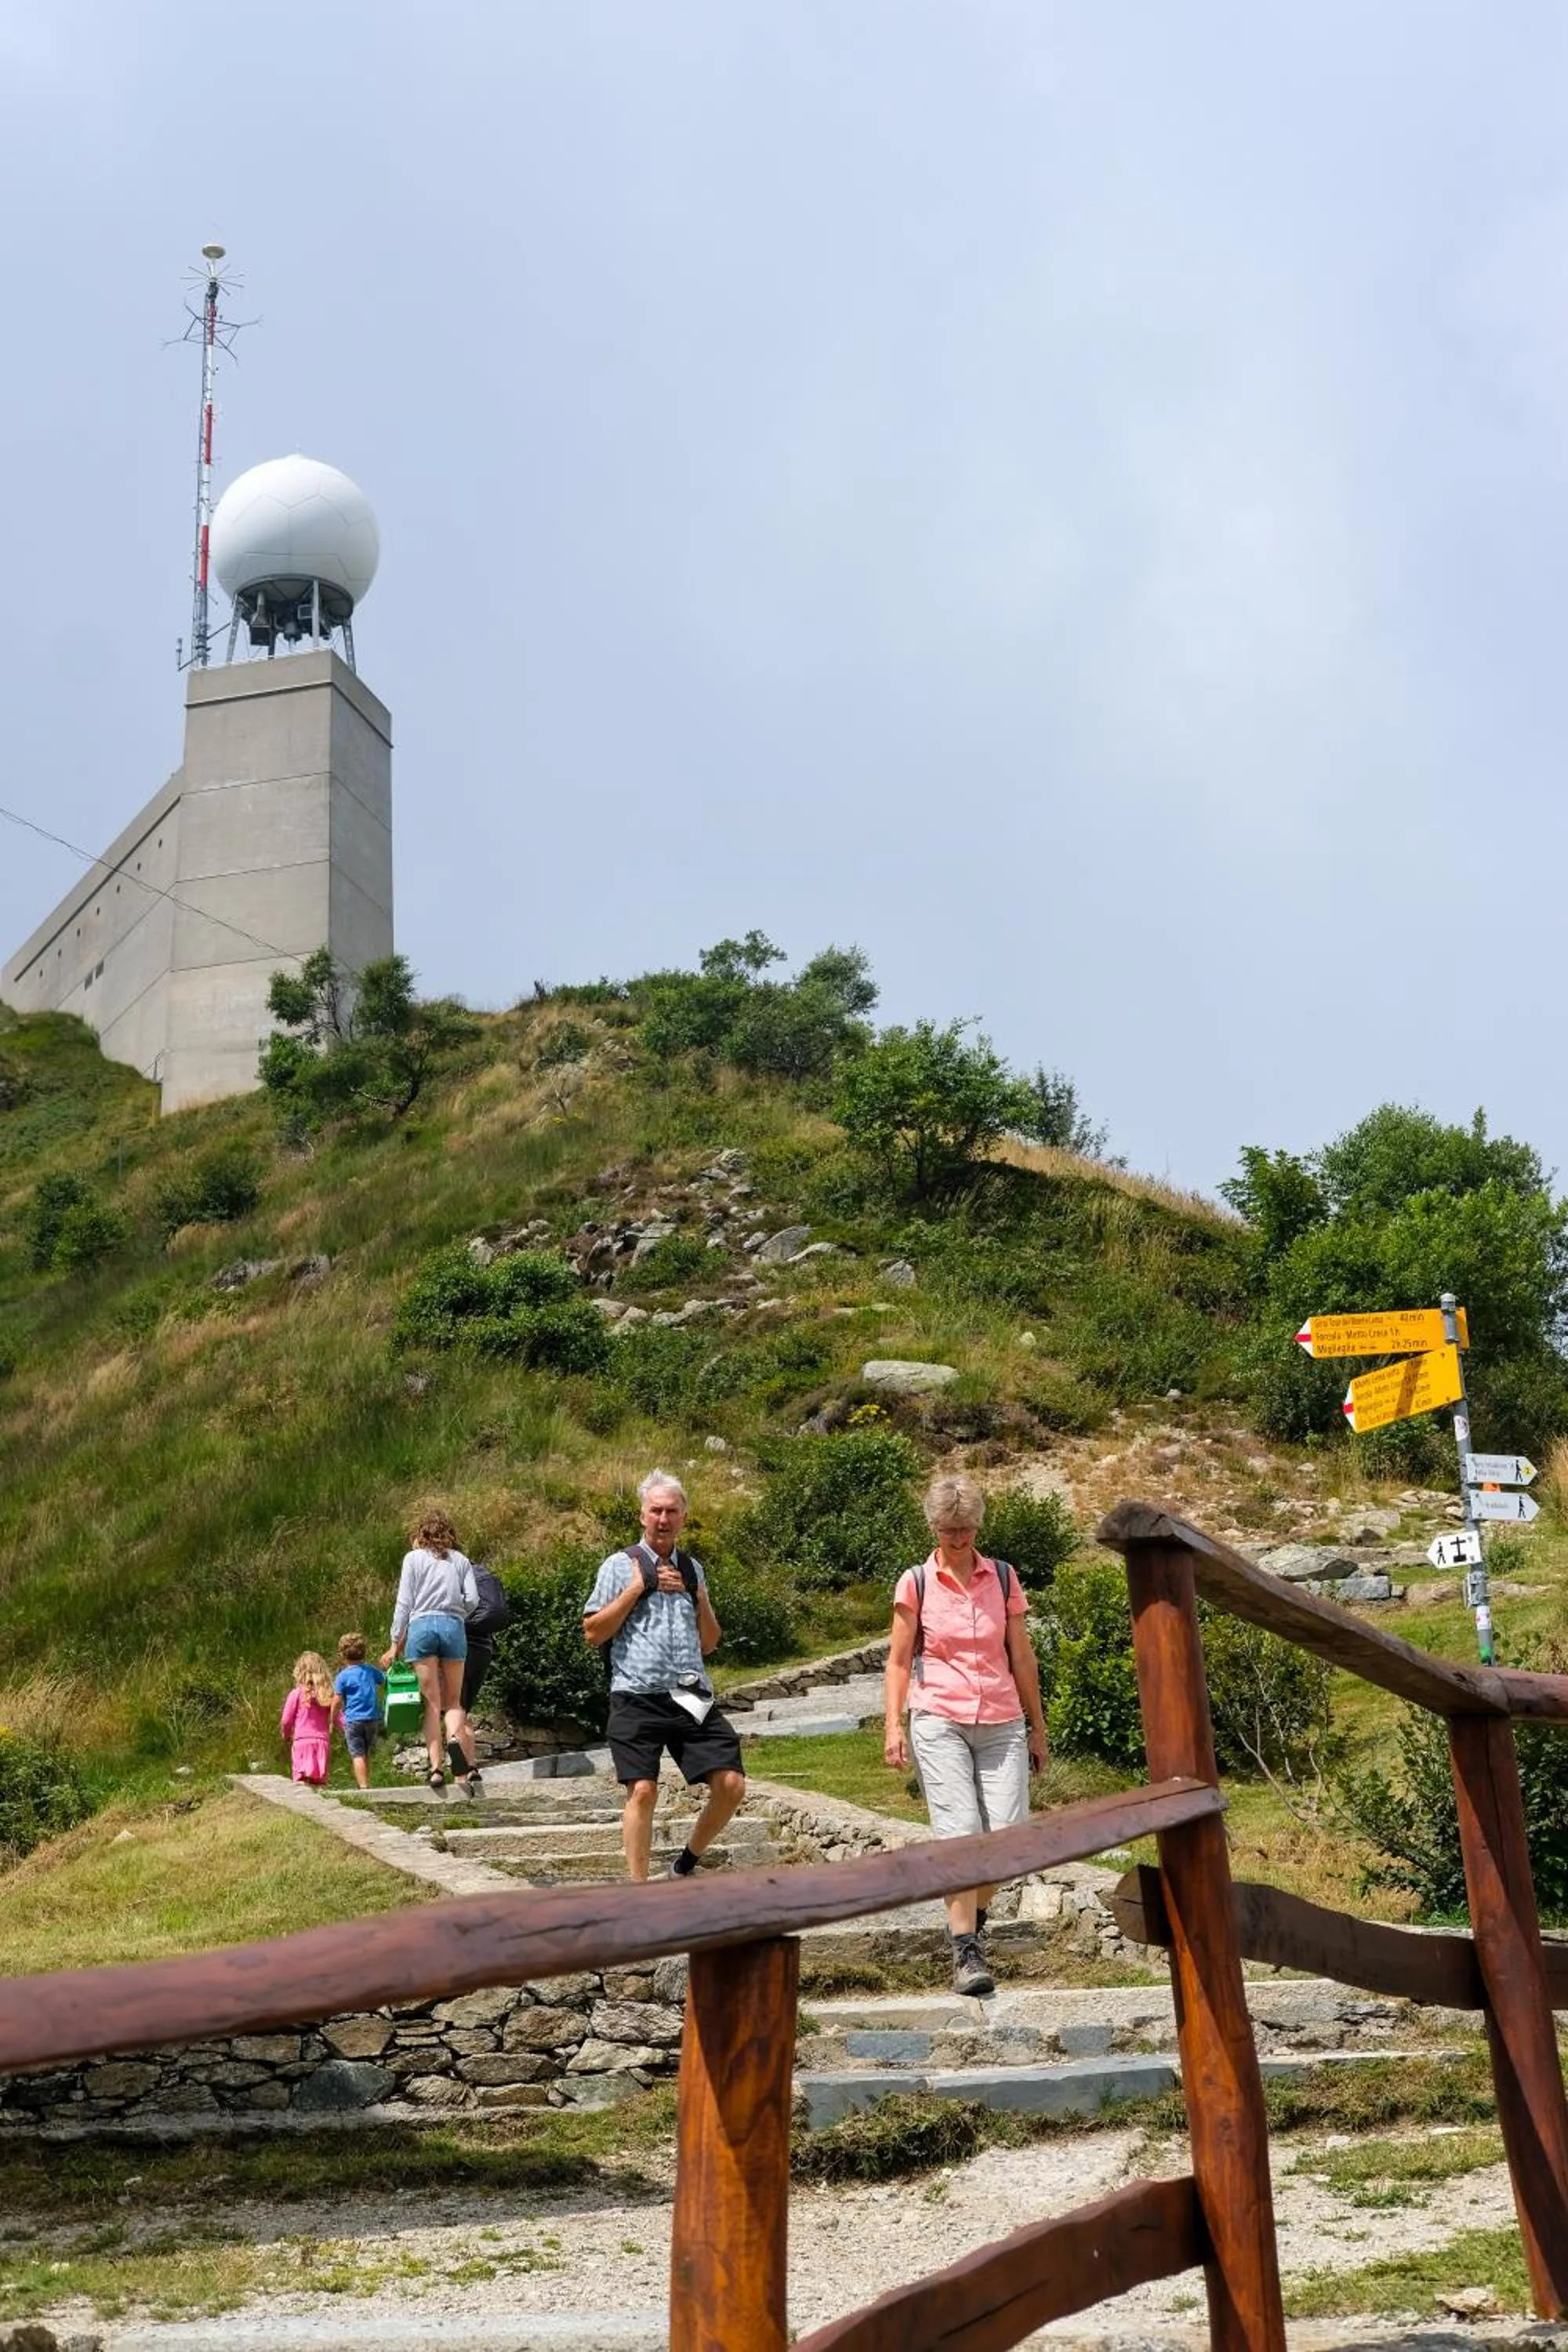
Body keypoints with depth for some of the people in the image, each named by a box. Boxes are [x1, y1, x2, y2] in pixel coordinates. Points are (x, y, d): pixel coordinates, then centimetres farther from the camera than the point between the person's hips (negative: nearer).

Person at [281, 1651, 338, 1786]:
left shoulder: (296, 1694, -5)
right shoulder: (328, 1695, 4)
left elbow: (286, 1722, -1)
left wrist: (286, 1735, 18)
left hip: (302, 1741, -3)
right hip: (323, 1741, 3)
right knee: (317, 1783, 10)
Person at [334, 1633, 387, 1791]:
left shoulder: (343, 1676, -6)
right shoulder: (371, 1671, 7)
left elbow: (337, 1701, -5)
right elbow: (384, 1682, 22)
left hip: (353, 1720, -5)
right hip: (373, 1719, 5)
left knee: (357, 1755, -6)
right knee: (366, 1755, 17)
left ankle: (364, 1786, -15)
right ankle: (366, 1782, 20)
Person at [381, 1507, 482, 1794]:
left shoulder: (413, 1558, 8)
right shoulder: (460, 1560, 14)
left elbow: (404, 1604, 4)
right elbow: (472, 1599, 3)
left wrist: (396, 1643, 8)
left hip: (422, 1625, -1)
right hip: (454, 1628, 2)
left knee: (432, 1702, 1)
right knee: (453, 1701, 8)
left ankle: (437, 1767, -9)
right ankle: (456, 1736, -23)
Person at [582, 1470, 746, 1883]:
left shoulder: (692, 1570, 18)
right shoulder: (620, 1565, 4)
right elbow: (593, 1633, -3)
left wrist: (699, 1597, 4)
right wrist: (637, 1589, -7)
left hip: (691, 1698, 4)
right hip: (638, 1698, -4)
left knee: (731, 1784, -4)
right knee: (642, 1791, -11)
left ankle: (686, 1863, 17)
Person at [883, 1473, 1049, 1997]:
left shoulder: (1002, 1578, 9)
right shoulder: (916, 1582, 3)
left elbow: (1021, 1657, 14)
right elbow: (898, 1660, 6)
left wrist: (1038, 1727, 15)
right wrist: (893, 1727, -4)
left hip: (1002, 1723, 2)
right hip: (939, 1721, -2)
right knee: (959, 1831, -13)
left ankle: (973, 1918, 24)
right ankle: (966, 1952, -6)